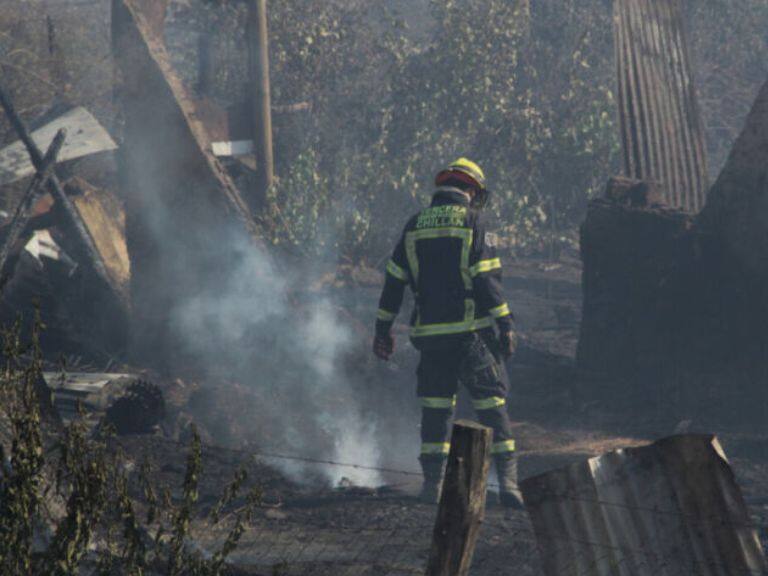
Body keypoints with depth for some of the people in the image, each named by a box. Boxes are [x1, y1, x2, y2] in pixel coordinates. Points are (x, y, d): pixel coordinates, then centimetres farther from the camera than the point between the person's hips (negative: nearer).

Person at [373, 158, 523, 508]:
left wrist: (383, 328, 19)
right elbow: (487, 280, -11)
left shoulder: (415, 227, 10)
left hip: (430, 333, 4)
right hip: (472, 331, -4)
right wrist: (505, 324, -9)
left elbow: (394, 281, 12)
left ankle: (432, 482, 9)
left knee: (435, 407, 11)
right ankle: (507, 478, -7)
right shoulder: (472, 222, -5)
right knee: (492, 404, 0)